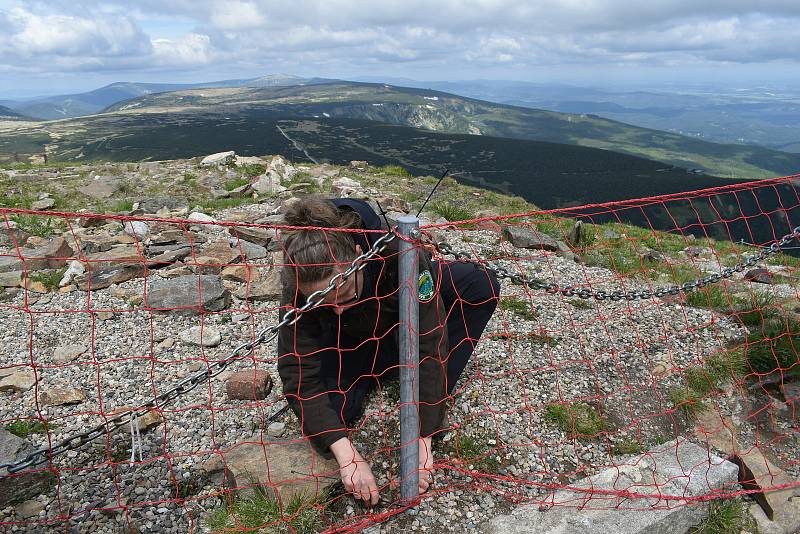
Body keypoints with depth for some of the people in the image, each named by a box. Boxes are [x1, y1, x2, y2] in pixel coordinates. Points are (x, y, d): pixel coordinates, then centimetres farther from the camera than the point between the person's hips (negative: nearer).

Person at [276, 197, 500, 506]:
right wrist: (346, 454, -42)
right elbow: (299, 378, -33)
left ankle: (435, 395, -13)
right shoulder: (299, 291, -35)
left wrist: (422, 440, -38)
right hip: (353, 336, 0)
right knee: (330, 407, -24)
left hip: (406, 310, 0)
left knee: (482, 286, -27)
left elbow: (429, 343, -39)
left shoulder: (396, 250, -42)